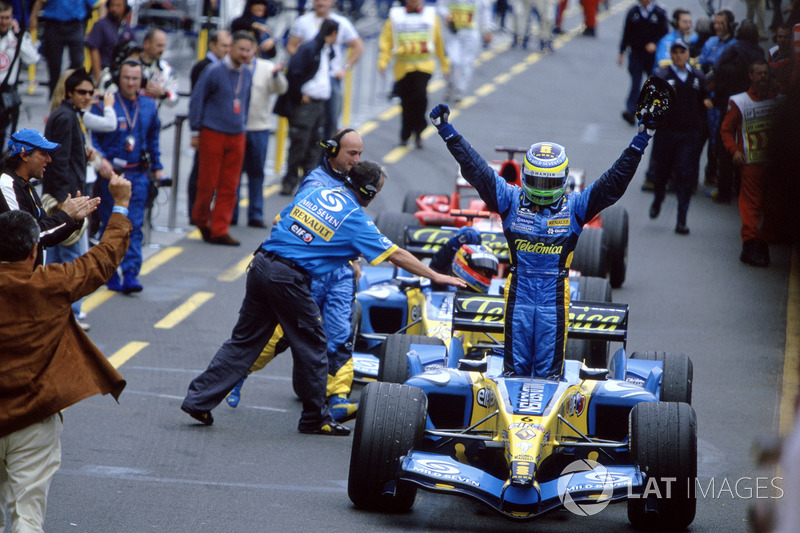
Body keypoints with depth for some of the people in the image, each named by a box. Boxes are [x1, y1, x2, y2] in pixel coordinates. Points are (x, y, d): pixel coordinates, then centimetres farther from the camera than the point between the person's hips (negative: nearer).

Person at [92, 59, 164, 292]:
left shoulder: (148, 105, 11)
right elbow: (91, 137, -5)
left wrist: (157, 168, 19)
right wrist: (101, 159, -20)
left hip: (138, 175, 3)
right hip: (110, 174, -3)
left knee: (135, 226, -5)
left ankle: (130, 275, -8)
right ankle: (111, 276, 14)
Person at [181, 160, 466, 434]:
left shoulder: (312, 192, 14)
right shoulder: (356, 219, -2)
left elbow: (279, 222, 21)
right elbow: (397, 255, 2)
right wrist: (435, 276, 13)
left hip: (261, 266, 6)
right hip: (290, 279, -6)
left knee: (244, 340, 12)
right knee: (312, 346, 10)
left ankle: (199, 399, 9)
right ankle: (315, 418, 20)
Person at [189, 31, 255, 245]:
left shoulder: (247, 75, 9)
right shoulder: (214, 72, -8)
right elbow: (197, 100, -4)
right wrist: (195, 131, -5)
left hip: (236, 137, 5)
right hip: (213, 134, -5)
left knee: (229, 187, 2)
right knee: (208, 183, 0)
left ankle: (219, 230, 5)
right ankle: (201, 220, 23)